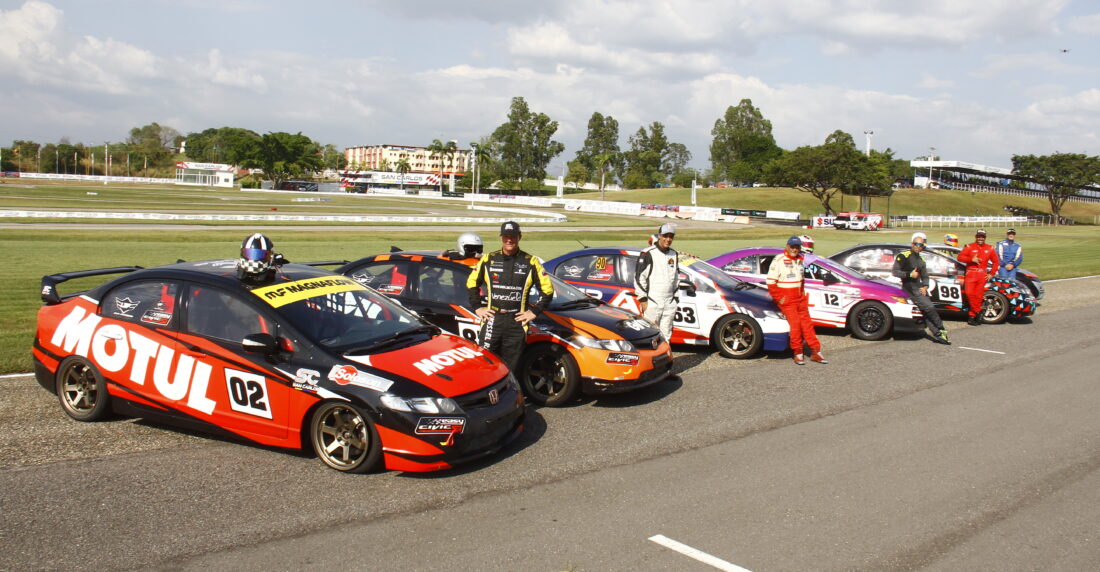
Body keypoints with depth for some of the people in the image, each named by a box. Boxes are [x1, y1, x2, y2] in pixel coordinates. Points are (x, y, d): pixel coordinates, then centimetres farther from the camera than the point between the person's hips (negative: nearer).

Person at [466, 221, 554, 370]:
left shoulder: (530, 262, 4)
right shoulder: (488, 259, 8)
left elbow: (547, 289, 6)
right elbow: (471, 283, 16)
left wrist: (534, 311, 1)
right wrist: (477, 307, 8)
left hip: (517, 322, -1)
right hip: (491, 320, 1)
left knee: (510, 368, 3)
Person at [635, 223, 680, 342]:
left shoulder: (674, 255, 15)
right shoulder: (648, 253, -6)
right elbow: (639, 276, -9)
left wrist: (675, 296, 19)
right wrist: (643, 299, -12)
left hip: (669, 303, 6)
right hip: (652, 302, -6)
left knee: (666, 335, 8)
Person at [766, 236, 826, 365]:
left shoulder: (799, 260, 14)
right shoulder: (779, 261, -10)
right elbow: (771, 283, -13)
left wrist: (802, 293, 16)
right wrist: (779, 298, -15)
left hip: (800, 299, 7)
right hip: (786, 300, -7)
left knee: (807, 324, 7)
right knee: (795, 323, -12)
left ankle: (815, 352, 12)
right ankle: (798, 354, -1)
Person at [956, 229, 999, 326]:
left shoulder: (989, 249, 12)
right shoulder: (969, 247, 5)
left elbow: (996, 262, 17)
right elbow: (960, 257, -4)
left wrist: (991, 274, 8)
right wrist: (971, 259, -16)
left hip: (982, 275, 2)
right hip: (971, 273, -2)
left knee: (978, 296, 0)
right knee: (970, 293, -18)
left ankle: (972, 315, 6)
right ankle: (978, 312, -3)